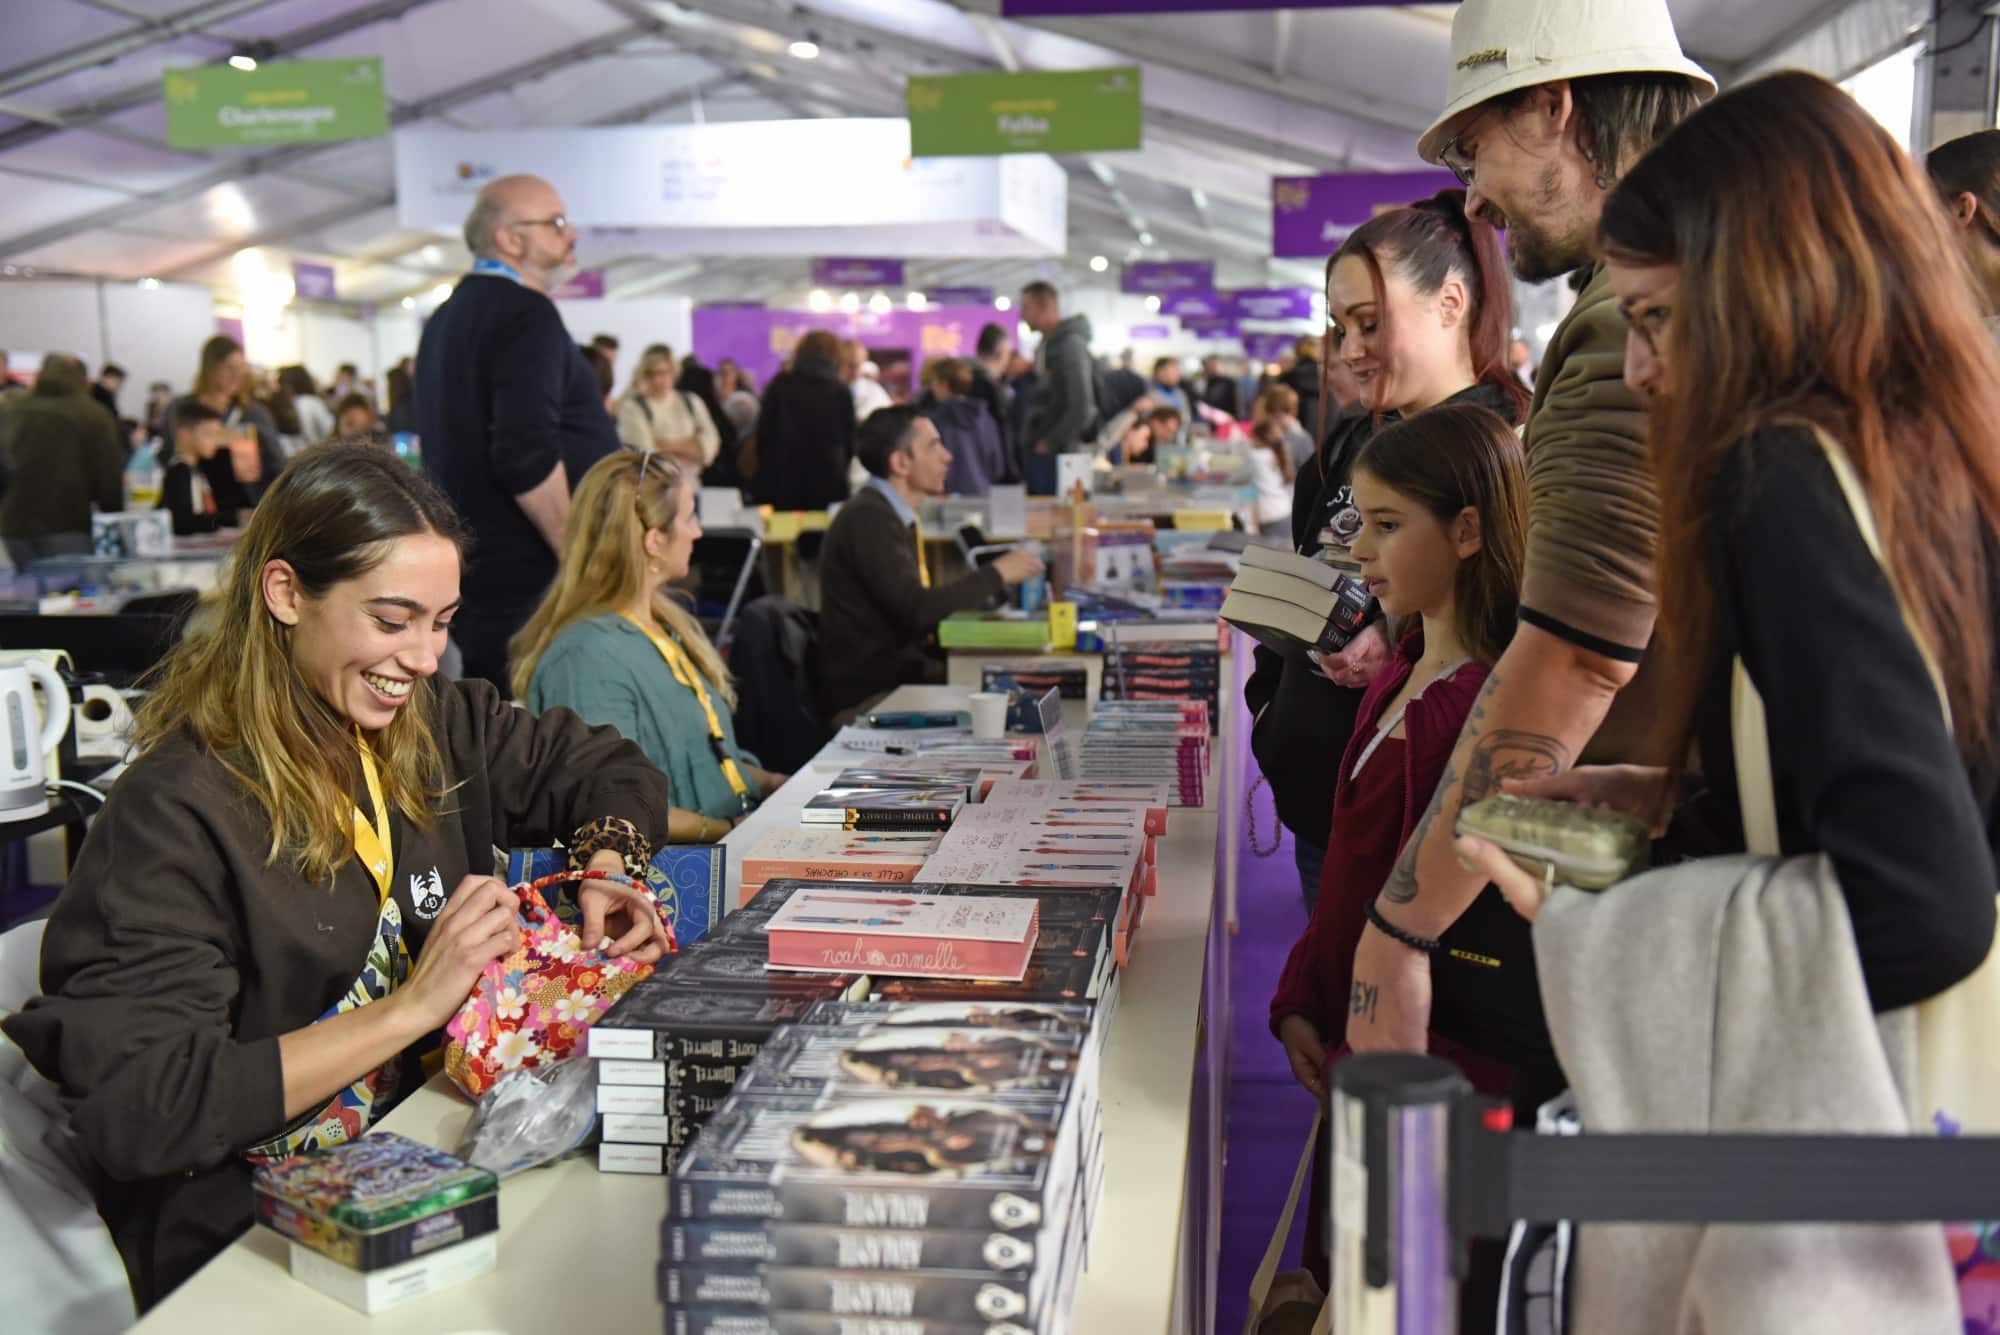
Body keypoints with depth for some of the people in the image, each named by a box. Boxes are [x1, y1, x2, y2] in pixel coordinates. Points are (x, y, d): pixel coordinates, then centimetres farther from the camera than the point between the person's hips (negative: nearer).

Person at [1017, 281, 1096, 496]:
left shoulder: (1071, 345, -13)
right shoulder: (1047, 345, 15)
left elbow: (1081, 407, -20)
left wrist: (1051, 443, -14)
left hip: (1057, 454, -9)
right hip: (1036, 453, 9)